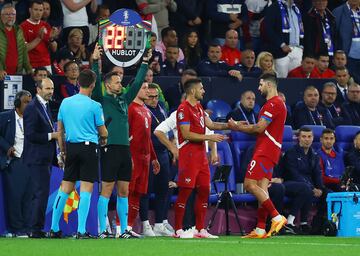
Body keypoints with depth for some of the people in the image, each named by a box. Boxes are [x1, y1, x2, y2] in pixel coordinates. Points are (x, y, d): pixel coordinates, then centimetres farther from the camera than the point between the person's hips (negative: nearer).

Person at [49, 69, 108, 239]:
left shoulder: (65, 102, 7)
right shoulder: (94, 106, -7)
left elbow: (60, 130, 12)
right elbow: (103, 132, -1)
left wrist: (62, 152, 19)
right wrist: (103, 140, 22)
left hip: (70, 148, 5)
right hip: (88, 148, -5)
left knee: (65, 188, 10)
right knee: (86, 189, -3)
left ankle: (54, 228, 11)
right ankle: (81, 231, -8)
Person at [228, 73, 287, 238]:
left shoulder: (273, 103, -12)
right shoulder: (277, 103, 22)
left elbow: (260, 128, -16)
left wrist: (237, 127, -5)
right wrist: (245, 126, 13)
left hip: (265, 151, -10)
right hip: (268, 152, 10)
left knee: (250, 184, -15)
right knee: (261, 189, 5)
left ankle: (277, 217, -19)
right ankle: (260, 229, 2)